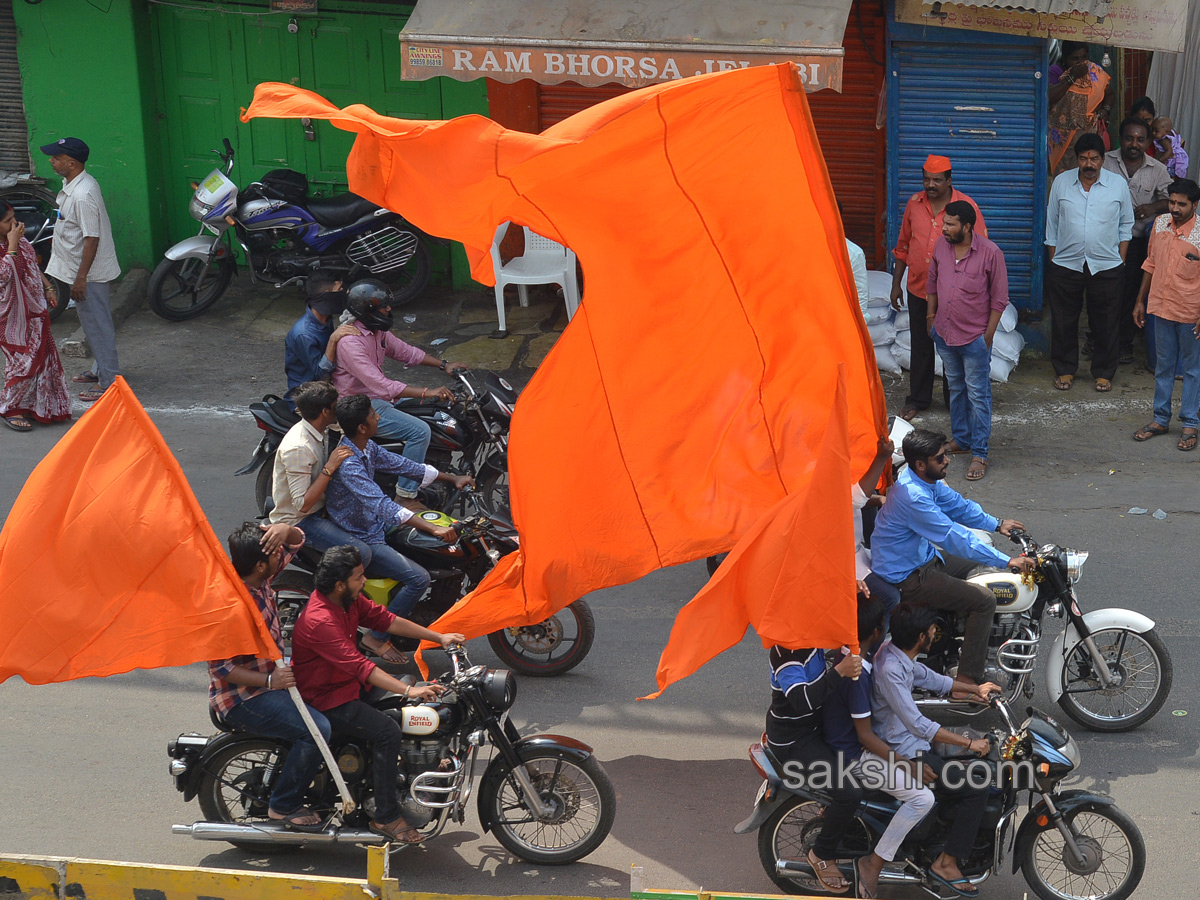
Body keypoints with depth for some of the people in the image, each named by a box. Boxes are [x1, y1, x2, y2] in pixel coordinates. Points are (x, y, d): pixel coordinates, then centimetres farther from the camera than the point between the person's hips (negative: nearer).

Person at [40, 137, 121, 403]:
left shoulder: (82, 195, -26)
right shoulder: (73, 185, 6)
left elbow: (92, 239, -26)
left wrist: (81, 278, -23)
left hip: (90, 273, -10)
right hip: (83, 270, 10)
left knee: (98, 326, -2)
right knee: (95, 324, 22)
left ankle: (109, 381, 5)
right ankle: (100, 369, 36)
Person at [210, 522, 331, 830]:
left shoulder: (260, 579, 0)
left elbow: (296, 539, 11)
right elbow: (222, 667, -26)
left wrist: (284, 529, -13)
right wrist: (270, 680, -35)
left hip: (271, 677, 10)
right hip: (242, 697, -10)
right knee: (317, 729, -26)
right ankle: (284, 805, -9)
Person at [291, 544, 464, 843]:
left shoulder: (349, 600, -1)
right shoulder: (320, 620, -30)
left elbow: (385, 620, 7)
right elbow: (359, 666, -36)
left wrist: (440, 637, 3)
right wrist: (409, 691, -41)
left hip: (348, 683, 10)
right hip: (324, 700, -10)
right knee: (387, 731, -24)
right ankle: (386, 817, -14)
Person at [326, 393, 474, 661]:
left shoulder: (367, 448, 0)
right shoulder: (348, 464, -30)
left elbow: (402, 465, 12)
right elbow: (382, 505, -39)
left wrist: (453, 478, 10)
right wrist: (434, 528, -45)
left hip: (375, 526, 10)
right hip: (360, 542, -10)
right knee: (419, 578, -22)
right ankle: (377, 637, -7)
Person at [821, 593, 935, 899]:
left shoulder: (843, 653, -2)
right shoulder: (857, 674, -30)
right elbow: (866, 737, -25)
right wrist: (909, 765, -19)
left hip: (838, 735, 10)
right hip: (852, 755, -10)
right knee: (922, 797, -16)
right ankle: (873, 864, -6)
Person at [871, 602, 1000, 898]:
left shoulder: (895, 652, 0)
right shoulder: (890, 670, -30)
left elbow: (930, 678, 19)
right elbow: (918, 725, -30)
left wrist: (975, 689, 22)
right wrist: (969, 743, -23)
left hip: (909, 738, 10)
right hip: (903, 754, -10)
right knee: (976, 789, -13)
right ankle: (946, 863, -2)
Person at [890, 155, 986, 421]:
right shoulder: (915, 203, 2)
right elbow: (903, 247, 13)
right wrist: (896, 284, 12)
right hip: (918, 289, 3)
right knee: (921, 346, 13)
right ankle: (917, 399, 26)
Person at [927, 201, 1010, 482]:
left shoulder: (990, 253, -16)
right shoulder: (941, 246, -1)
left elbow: (999, 299, -9)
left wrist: (988, 335, -9)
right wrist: (931, 316, 15)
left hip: (975, 337, -5)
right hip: (944, 333, 6)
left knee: (977, 394, 0)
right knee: (955, 388, 19)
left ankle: (979, 454, 5)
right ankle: (961, 439, 34)